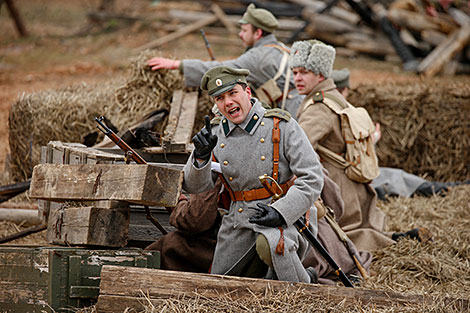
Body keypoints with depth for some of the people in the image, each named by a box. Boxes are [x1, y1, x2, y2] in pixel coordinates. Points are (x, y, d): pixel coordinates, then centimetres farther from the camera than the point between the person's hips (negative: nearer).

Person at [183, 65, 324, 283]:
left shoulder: (281, 126, -10)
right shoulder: (216, 135, 4)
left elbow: (312, 178, -14)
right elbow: (195, 186, -2)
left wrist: (280, 212, -27)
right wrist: (201, 156, -23)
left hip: (287, 215, -6)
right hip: (240, 220, 6)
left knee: (270, 243, -39)